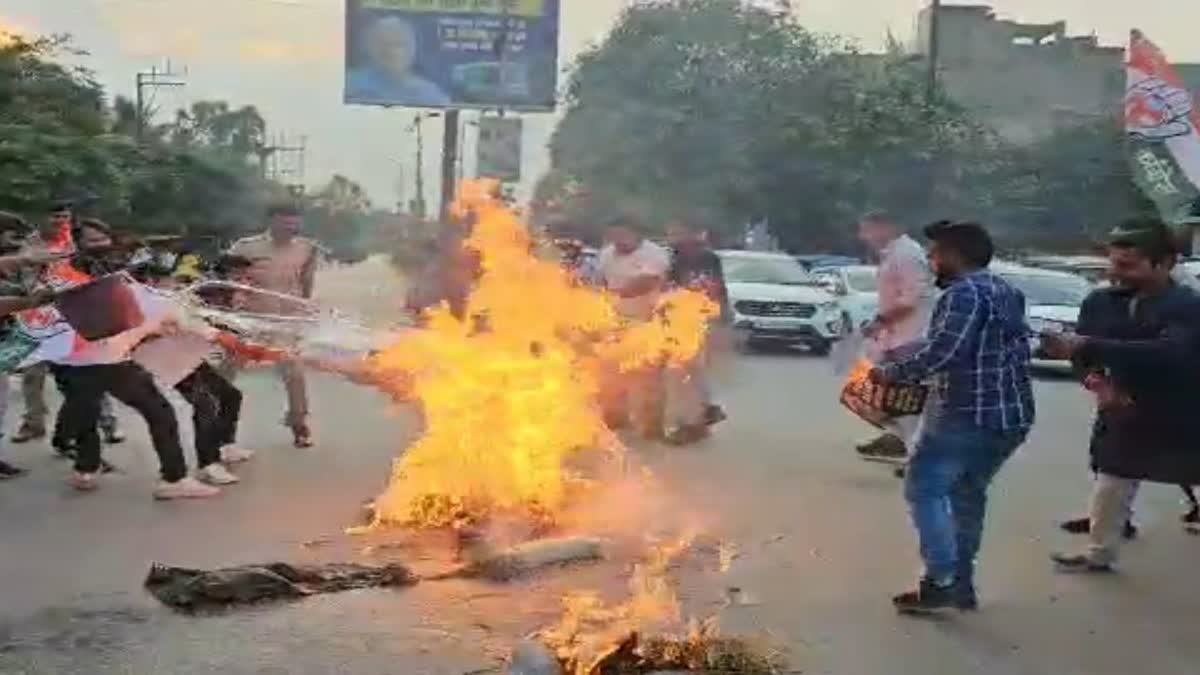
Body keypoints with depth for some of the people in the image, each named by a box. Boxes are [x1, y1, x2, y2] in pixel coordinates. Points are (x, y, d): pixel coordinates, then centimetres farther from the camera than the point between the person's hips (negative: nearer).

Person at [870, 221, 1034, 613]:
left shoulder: (965, 292, -14)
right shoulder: (1005, 292, 17)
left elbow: (942, 351, -26)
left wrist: (891, 371, -14)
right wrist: (902, 353, 21)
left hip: (967, 415, -9)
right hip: (1009, 417, 9)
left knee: (925, 489, 0)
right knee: (968, 494, 19)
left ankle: (941, 581, -4)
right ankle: (962, 583, 23)